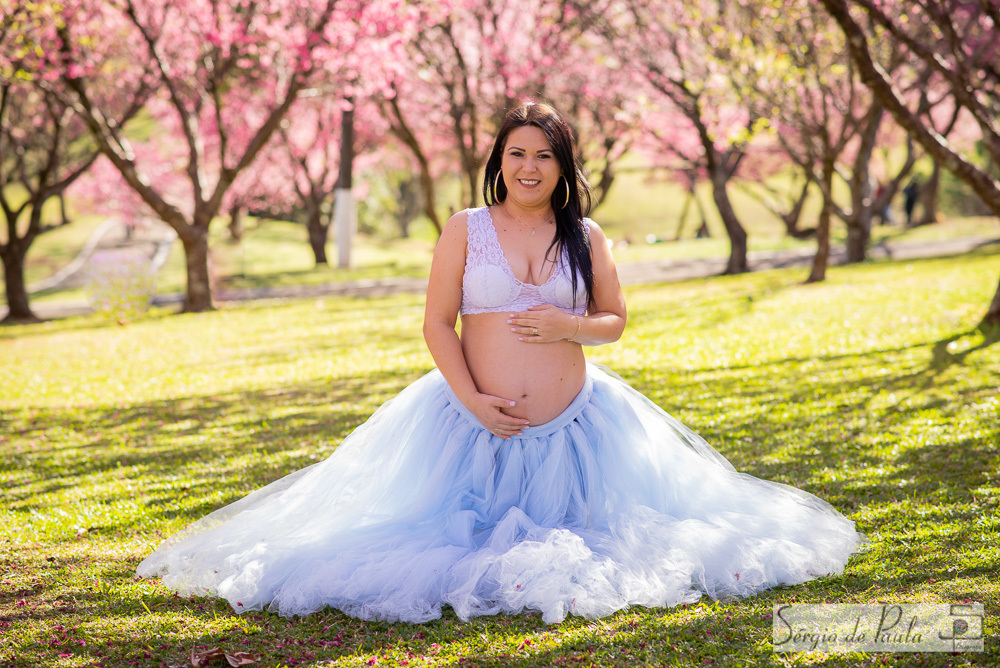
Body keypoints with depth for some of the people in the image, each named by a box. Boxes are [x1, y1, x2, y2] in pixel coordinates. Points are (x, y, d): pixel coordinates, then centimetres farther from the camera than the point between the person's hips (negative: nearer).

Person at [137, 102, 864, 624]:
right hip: (476, 421, -1)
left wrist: (570, 325, -12)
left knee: (579, 549, 6)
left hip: (573, 425, 1)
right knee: (454, 541, 1)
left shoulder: (586, 237, 5)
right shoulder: (465, 230, 0)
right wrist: (472, 400, -14)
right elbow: (437, 324, -2)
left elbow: (615, 321, 10)